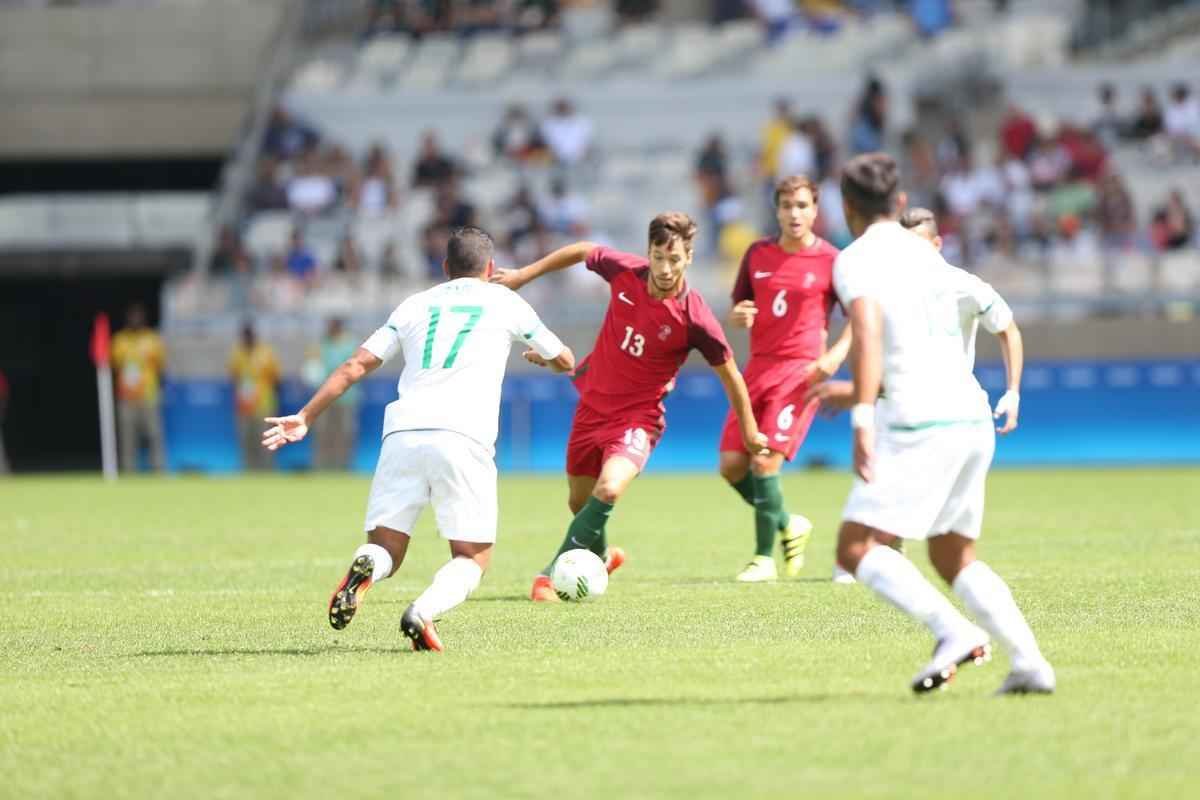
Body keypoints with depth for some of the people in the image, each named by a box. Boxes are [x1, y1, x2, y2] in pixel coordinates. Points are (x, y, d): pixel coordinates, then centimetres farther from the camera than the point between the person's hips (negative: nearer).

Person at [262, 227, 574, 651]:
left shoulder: (415, 305, 22)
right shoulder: (504, 302, 17)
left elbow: (356, 365, 15)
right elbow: (566, 362, 29)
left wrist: (305, 417, 17)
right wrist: (540, 356, 52)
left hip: (403, 432, 2)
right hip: (463, 438, -2)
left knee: (386, 550, 8)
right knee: (472, 558, 7)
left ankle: (364, 568, -30)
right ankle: (423, 612, -24)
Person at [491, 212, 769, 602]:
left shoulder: (695, 319, -23)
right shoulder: (625, 271, -13)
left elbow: (730, 376, -8)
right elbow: (582, 251, 9)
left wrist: (749, 432, 2)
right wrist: (525, 274, 12)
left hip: (638, 417, -5)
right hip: (592, 405, 5)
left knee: (609, 490, -30)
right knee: (579, 502, 18)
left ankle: (553, 573, -18)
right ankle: (600, 555, 50)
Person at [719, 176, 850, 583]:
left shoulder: (830, 261, -3)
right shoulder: (758, 254, 10)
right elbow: (738, 309, 19)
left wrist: (836, 354, -14)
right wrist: (738, 315, -5)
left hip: (801, 370, -6)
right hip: (758, 367, 6)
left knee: (765, 462, -16)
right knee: (732, 466, 0)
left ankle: (764, 558, -3)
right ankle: (788, 526, 24)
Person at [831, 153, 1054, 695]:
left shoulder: (856, 260, -1)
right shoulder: (932, 259, 22)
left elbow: (867, 329, -20)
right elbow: (1006, 323, 28)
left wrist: (863, 418, -25)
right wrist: (1012, 394, 40)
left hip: (918, 425, -7)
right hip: (973, 422, 8)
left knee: (855, 548, -6)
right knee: (954, 559, 17)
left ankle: (954, 631, -24)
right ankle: (1029, 661, 1)